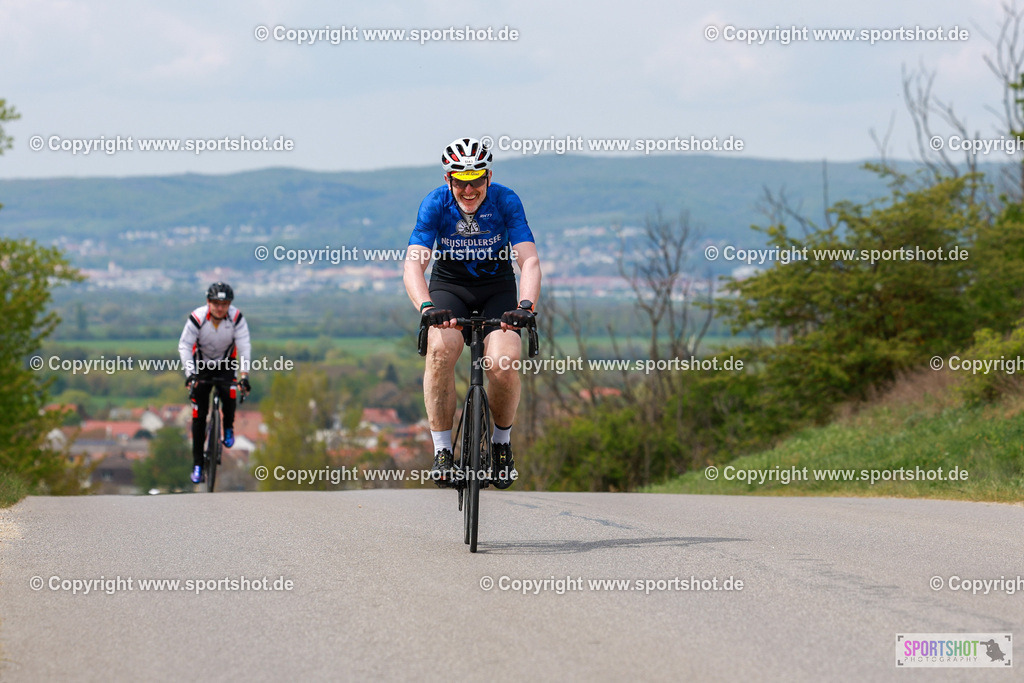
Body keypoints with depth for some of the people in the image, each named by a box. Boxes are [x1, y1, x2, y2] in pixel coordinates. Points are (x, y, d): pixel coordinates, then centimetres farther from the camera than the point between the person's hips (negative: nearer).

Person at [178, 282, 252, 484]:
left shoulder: (236, 318, -22)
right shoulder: (197, 318, -25)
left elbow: (244, 346, -25)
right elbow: (184, 346, -26)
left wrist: (244, 374, -37)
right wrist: (189, 374, -39)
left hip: (225, 365, 0)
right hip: (201, 366, 0)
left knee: (228, 395, -29)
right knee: (199, 415, -5)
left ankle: (228, 428, 4)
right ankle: (197, 464, 1)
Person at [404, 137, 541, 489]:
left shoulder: (505, 201, -20)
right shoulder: (435, 204, -19)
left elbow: (529, 261, -27)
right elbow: (414, 263, -28)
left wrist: (525, 305, -45)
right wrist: (426, 307, -47)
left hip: (498, 289, 0)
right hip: (449, 287, 0)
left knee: (502, 365, -25)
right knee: (441, 350, -31)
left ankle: (502, 442, 4)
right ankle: (442, 450, -20)